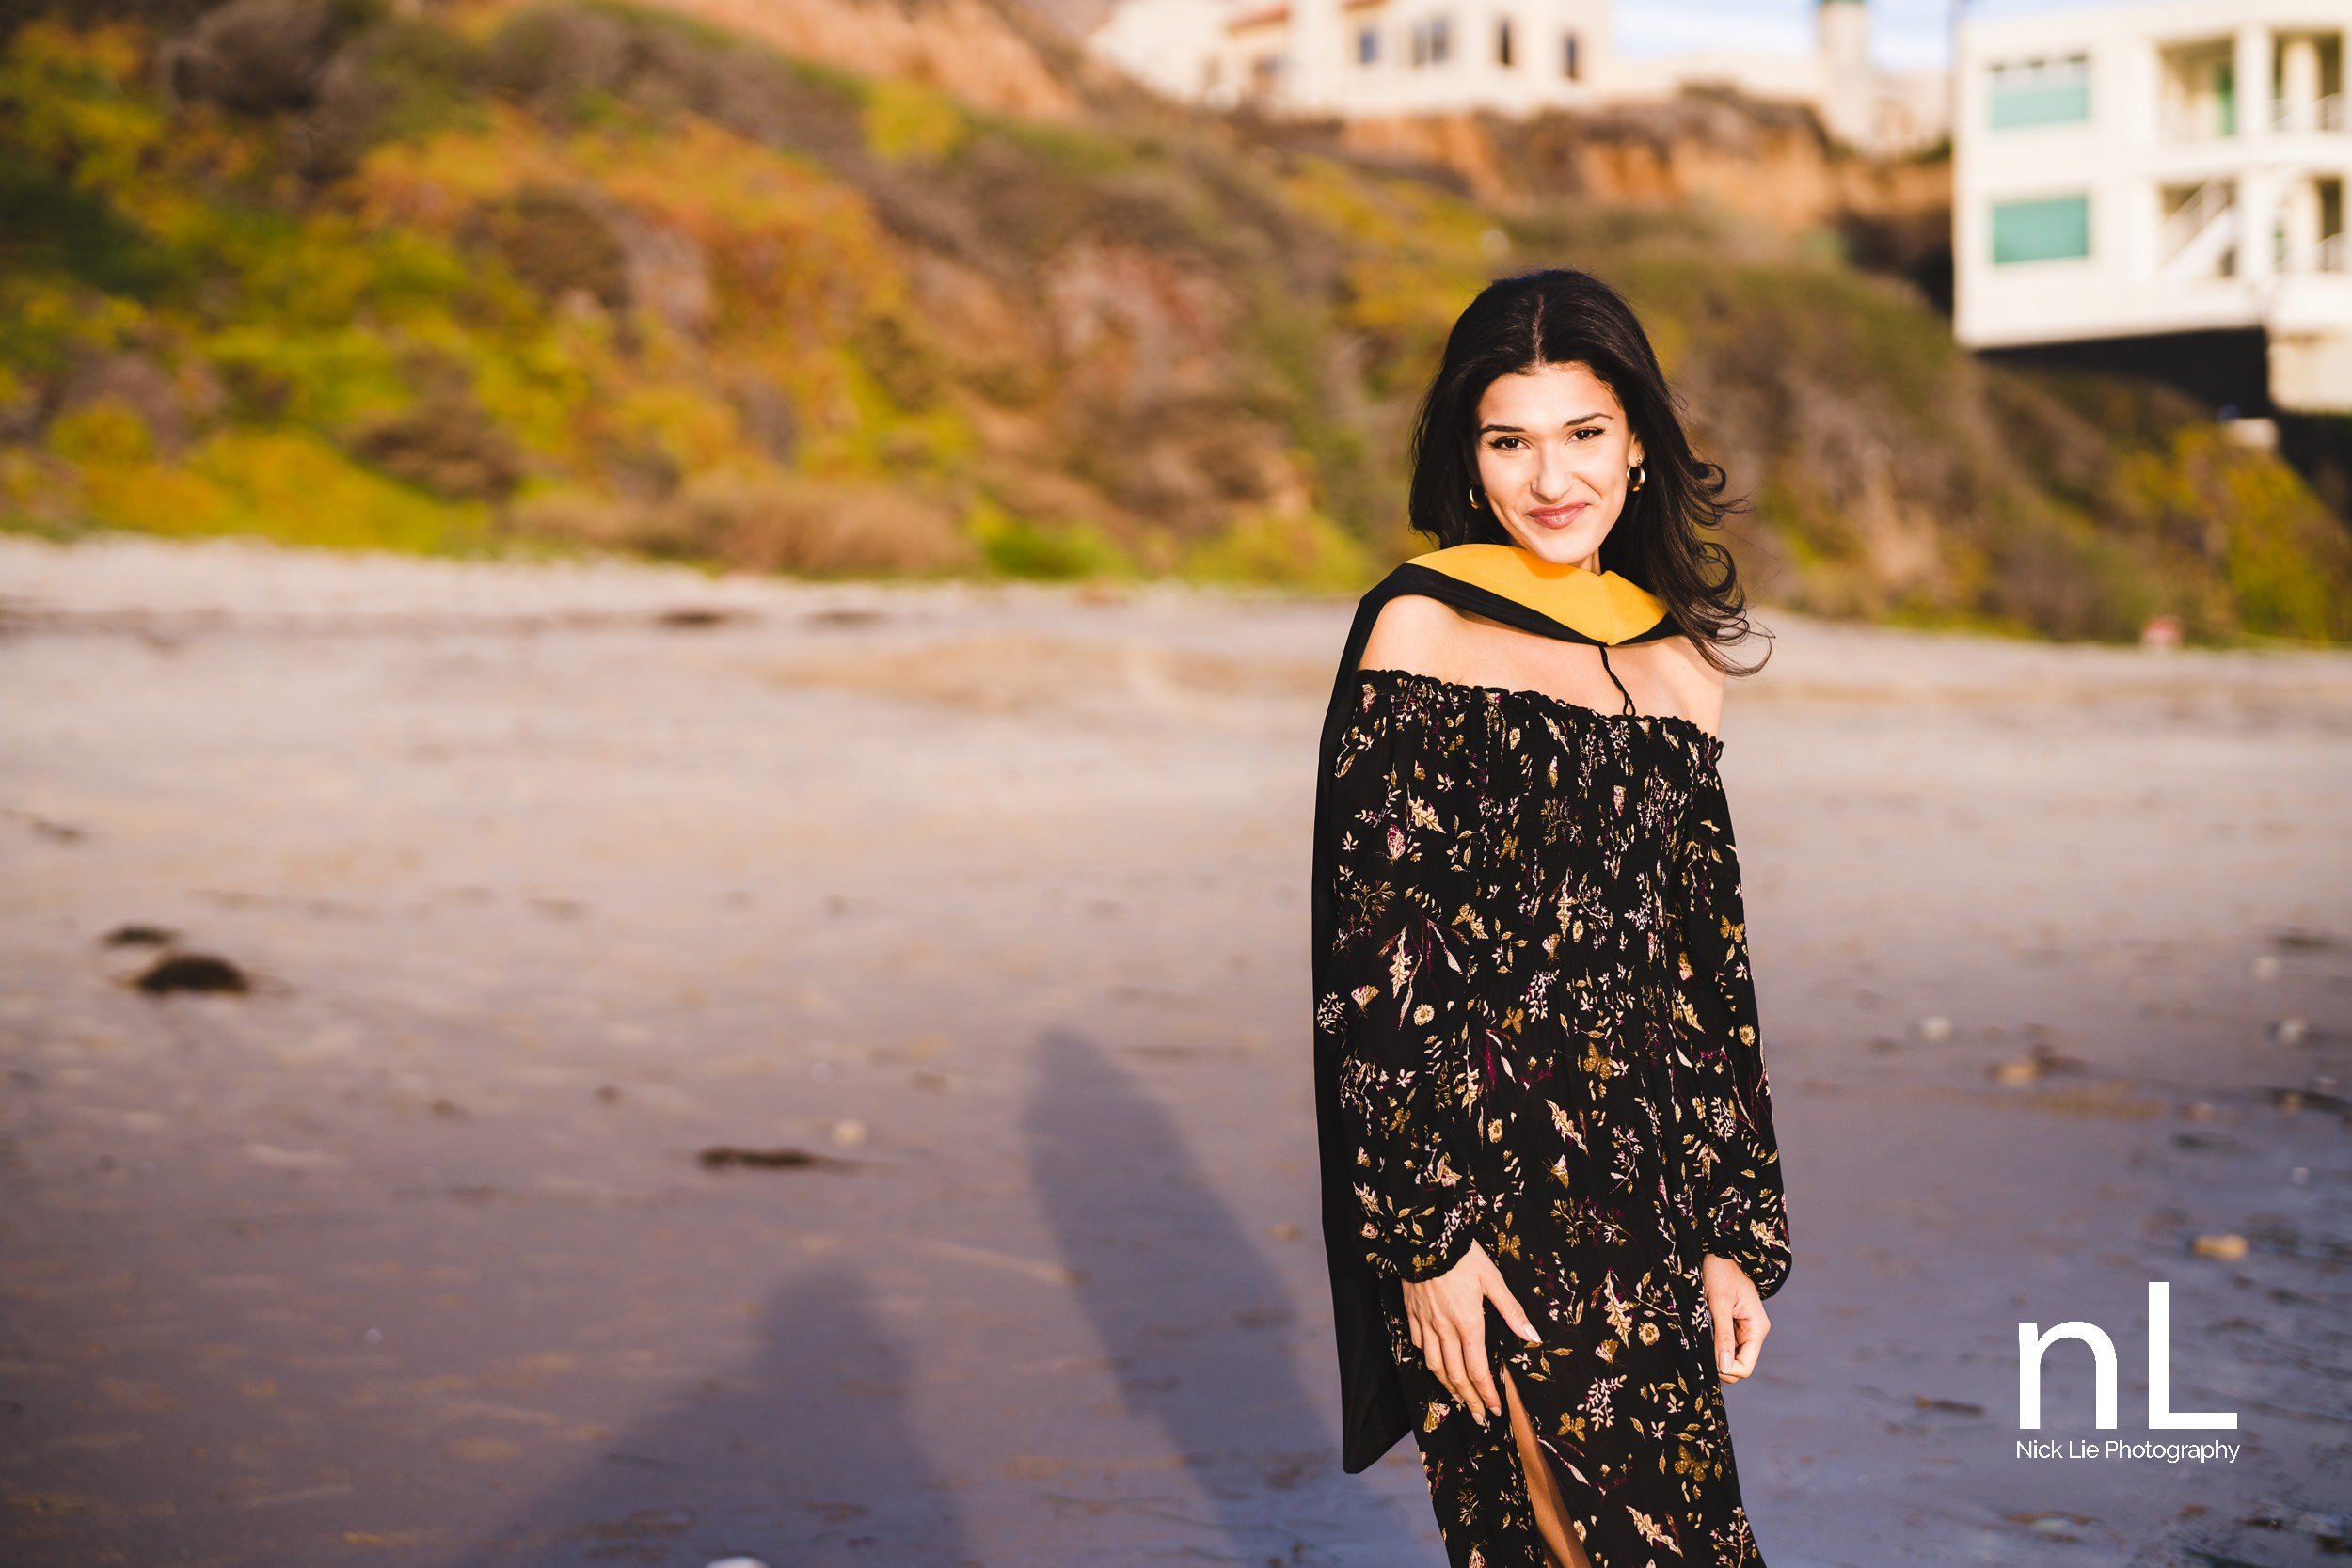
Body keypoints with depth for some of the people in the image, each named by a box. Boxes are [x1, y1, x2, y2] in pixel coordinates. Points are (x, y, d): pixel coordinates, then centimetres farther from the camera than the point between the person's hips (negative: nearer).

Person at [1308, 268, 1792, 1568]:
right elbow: (1376, 953, -8)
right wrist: (1428, 1234, -13)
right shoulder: (1421, 630, -4)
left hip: (1643, 1180, 6)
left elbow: (1708, 969, 15)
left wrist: (1734, 1230, 12)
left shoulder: (1676, 666, 12)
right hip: (1492, 1180, -5)